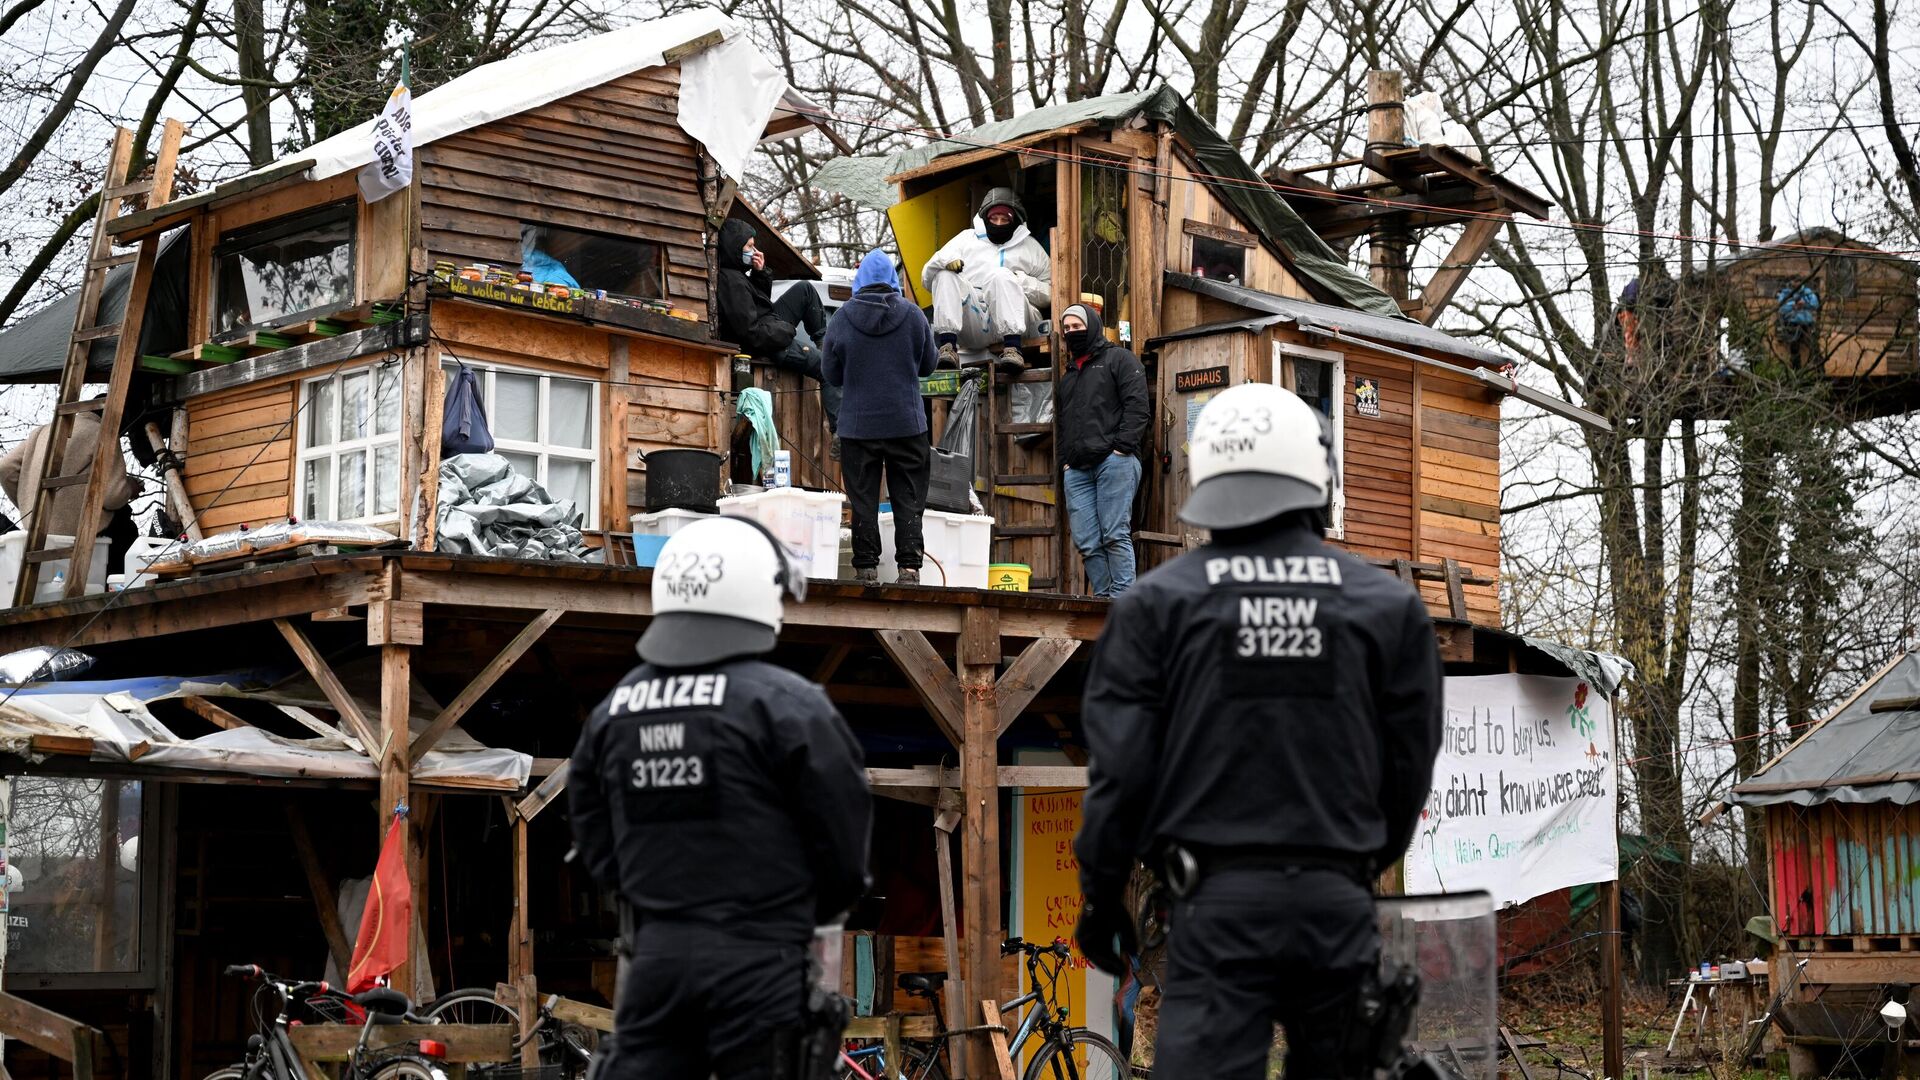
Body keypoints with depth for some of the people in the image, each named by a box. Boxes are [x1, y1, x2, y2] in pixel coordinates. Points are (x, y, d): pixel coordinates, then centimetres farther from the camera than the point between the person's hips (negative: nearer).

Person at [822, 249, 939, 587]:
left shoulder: (843, 317, -4)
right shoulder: (912, 314, -3)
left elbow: (831, 372, 2)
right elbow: (928, 365, 8)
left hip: (858, 423, 0)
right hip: (906, 423, 0)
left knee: (863, 499, 5)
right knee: (908, 499, 5)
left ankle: (866, 568, 3)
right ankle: (909, 566, -1)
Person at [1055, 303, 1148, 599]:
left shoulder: (1119, 359, 7)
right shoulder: (1068, 375, 29)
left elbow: (1136, 405, -4)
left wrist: (1122, 447, -13)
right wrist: (1065, 460, 14)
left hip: (1114, 462, -7)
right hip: (1077, 470, 7)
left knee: (1115, 535, -13)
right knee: (1086, 542, -1)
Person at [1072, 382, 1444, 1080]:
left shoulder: (1159, 603, -2)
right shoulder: (1386, 606, 4)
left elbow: (1122, 764, -2)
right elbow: (1410, 761, 10)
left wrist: (1100, 891, 10)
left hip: (1217, 898, -2)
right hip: (1338, 899, 2)